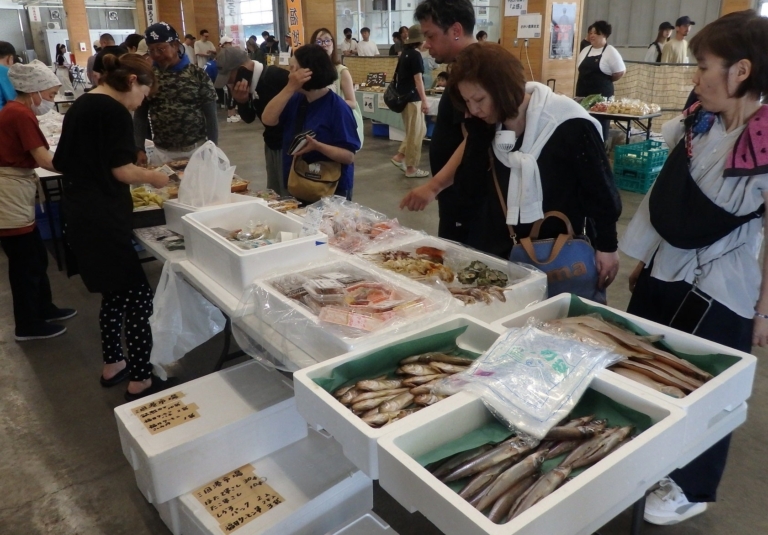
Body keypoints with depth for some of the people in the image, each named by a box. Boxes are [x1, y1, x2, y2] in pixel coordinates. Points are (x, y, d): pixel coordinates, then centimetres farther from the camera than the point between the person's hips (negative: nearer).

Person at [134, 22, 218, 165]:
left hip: (196, 150, -2)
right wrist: (140, 149, 0)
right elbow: (140, 116, 8)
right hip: (162, 153, 2)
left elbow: (211, 116, -2)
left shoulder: (197, 74, -3)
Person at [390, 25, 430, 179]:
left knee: (421, 130, 17)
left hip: (404, 96, 9)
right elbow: (418, 79, -18)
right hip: (412, 98, -9)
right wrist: (424, 100, -18)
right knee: (415, 133, -1)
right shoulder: (415, 55, -15)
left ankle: (400, 156, 17)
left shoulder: (405, 53, 12)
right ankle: (411, 168, 6)